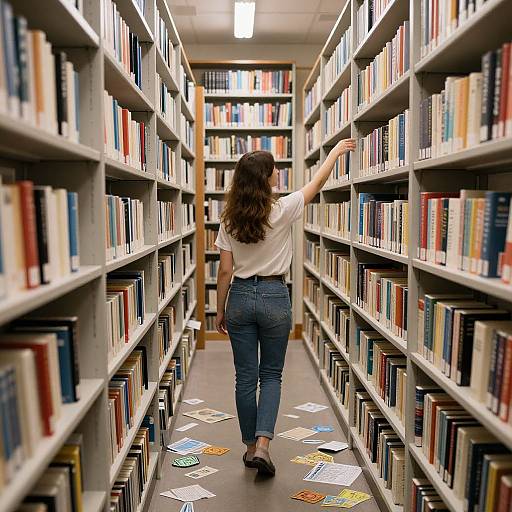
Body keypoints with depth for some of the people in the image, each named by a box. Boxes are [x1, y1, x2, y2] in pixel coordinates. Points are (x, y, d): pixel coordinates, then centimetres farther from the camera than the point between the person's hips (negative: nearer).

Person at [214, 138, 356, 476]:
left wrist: (220, 310, 10)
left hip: (240, 297, 3)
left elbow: (225, 271, -1)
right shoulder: (282, 211, -11)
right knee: (271, 375, 13)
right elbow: (316, 184, 5)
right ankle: (262, 444, 2)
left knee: (245, 377, 11)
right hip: (274, 297, -2)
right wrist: (336, 151, 19)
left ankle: (251, 445, 25)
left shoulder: (230, 219, -3)